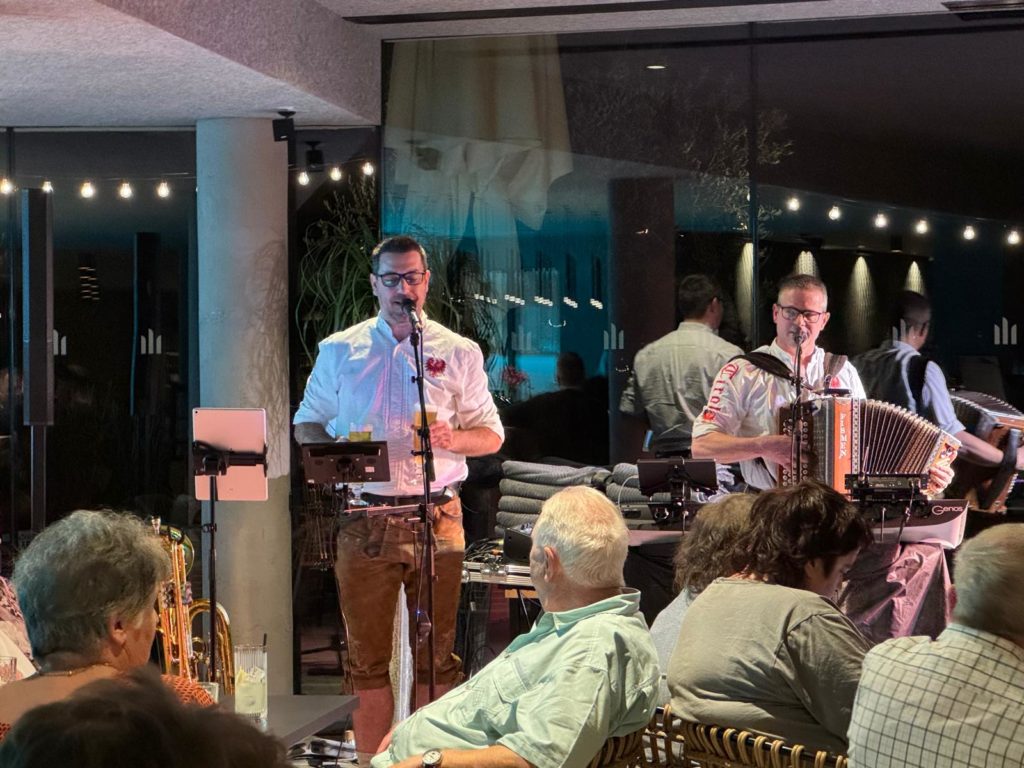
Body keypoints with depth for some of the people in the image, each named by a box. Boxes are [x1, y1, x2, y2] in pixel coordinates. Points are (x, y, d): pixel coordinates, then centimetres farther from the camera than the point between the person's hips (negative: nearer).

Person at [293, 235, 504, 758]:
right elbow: (307, 423, 15)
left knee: (437, 653, 2)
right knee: (367, 655, 2)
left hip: (437, 515, 0)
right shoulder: (339, 350, 10)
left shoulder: (458, 353, 8)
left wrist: (453, 438, -13)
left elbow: (491, 435, 9)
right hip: (364, 519, 0)